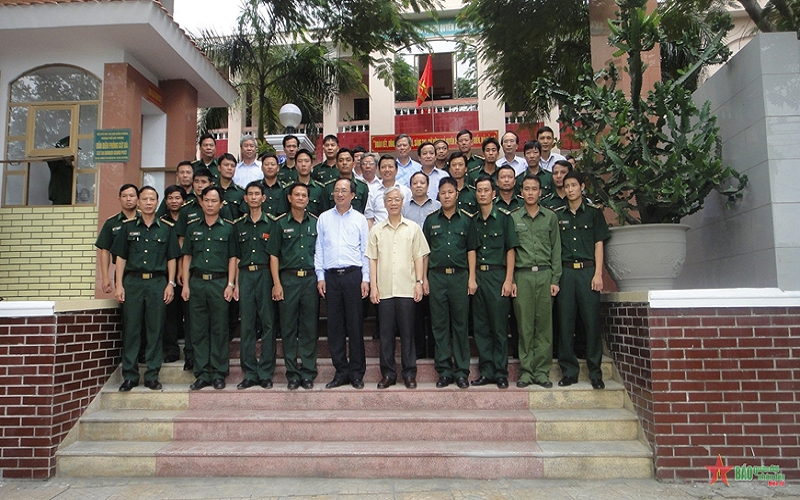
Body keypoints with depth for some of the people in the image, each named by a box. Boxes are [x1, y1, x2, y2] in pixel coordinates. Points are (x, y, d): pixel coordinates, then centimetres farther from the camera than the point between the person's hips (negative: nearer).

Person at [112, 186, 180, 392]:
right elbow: (120, 257, 8)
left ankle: (152, 376, 10)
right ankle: (129, 376, 11)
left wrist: (170, 284, 0)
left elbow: (171, 259, 9)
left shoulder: (166, 228, 9)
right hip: (133, 282, 1)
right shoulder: (128, 227, 10)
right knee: (130, 329, 2)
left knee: (155, 330, 2)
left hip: (158, 282, 0)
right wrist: (119, 285, 0)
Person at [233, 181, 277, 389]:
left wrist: (276, 282, -6)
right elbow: (236, 257, 13)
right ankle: (249, 374, 12)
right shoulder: (239, 225, 12)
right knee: (247, 325, 4)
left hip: (265, 274, -3)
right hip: (245, 276, 3)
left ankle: (265, 373, 7)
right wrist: (236, 283, 6)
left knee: (268, 324, 0)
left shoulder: (271, 223, 4)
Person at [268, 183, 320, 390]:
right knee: (288, 328, 3)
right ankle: (292, 374, 13)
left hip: (311, 279, 1)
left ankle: (308, 373, 12)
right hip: (288, 279, -1)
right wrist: (276, 283, -4)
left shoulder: (316, 222, 9)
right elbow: (274, 255, 4)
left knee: (310, 328, 4)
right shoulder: (280, 223, 5)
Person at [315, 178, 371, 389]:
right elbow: (319, 249, 10)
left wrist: (365, 279, -2)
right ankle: (341, 371, 16)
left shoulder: (359, 219, 6)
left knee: (355, 324, 2)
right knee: (334, 326, 5)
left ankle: (357, 373, 12)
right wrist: (320, 276, 2)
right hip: (331, 276, 2)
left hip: (353, 275, -2)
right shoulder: (324, 218, 10)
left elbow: (365, 251, 4)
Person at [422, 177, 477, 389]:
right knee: (439, 325, 4)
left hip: (460, 276, -1)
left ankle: (462, 371, 12)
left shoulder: (466, 219, 6)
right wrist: (424, 278, 3)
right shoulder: (431, 219, 8)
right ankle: (444, 370, 13)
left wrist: (472, 278, -2)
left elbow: (471, 250, 5)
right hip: (437, 276, 1)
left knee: (461, 324, 4)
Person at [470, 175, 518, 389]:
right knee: (481, 327, 7)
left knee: (499, 327, 0)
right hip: (477, 276, 4)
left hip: (497, 275, -4)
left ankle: (501, 373, 9)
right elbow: (471, 251, 14)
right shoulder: (473, 220, 12)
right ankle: (486, 371, 15)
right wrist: (471, 278, 5)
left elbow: (510, 250, -2)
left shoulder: (504, 217, 0)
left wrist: (508, 280, -9)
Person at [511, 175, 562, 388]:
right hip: (522, 276, -1)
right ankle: (526, 370, 8)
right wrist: (510, 280, -2)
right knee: (525, 325, 0)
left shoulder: (551, 217, 11)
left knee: (544, 324, 1)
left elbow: (556, 250, 9)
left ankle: (542, 371, 9)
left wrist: (555, 279, 1)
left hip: (545, 274, 1)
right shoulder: (513, 218, 8)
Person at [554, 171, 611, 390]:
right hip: (565, 272, 1)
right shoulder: (557, 215, 12)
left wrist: (598, 274, -5)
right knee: (565, 322, 1)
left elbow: (599, 244, 5)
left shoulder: (594, 213, 9)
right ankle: (569, 371, 10)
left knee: (592, 321, -1)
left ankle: (595, 372, 7)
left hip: (588, 271, -1)